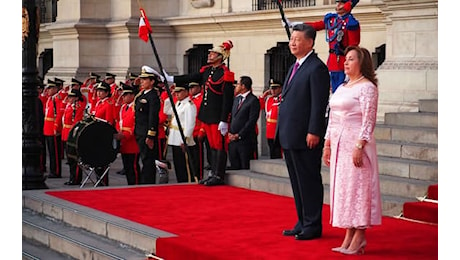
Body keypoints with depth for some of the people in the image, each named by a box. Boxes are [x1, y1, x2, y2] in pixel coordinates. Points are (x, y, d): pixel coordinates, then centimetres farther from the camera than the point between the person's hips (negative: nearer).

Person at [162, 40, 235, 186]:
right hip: (207, 115, 8)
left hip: (217, 116, -8)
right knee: (213, 145, 13)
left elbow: (227, 100, -16)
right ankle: (213, 174, 19)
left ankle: (219, 176, 2)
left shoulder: (226, 75, -13)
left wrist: (224, 121, -19)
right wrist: (170, 79, 8)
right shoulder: (207, 70, 11)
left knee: (219, 145, -2)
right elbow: (189, 78, 15)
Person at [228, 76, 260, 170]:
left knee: (245, 168, -4)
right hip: (232, 139, 7)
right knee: (234, 168, 7)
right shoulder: (236, 99, 17)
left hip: (245, 140, -7)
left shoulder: (253, 100, -7)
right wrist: (229, 133, 4)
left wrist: (239, 135, -13)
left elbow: (252, 121, -13)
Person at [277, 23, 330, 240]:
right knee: (297, 182, 14)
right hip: (290, 137, 10)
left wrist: (313, 132, -21)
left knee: (309, 182, -2)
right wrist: (282, 132, 18)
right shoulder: (295, 67, 17)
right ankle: (303, 223, 22)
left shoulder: (317, 68, -12)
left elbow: (319, 104, -17)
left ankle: (313, 226, 6)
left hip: (306, 138, -10)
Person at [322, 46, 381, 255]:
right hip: (339, 144, 8)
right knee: (342, 188, 8)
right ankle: (349, 236, 12)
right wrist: (327, 144, 15)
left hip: (355, 143, -8)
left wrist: (359, 146, -21)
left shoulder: (367, 87, -8)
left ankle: (359, 237, -1)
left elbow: (369, 121, -14)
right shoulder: (341, 88, 17)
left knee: (356, 187, -6)